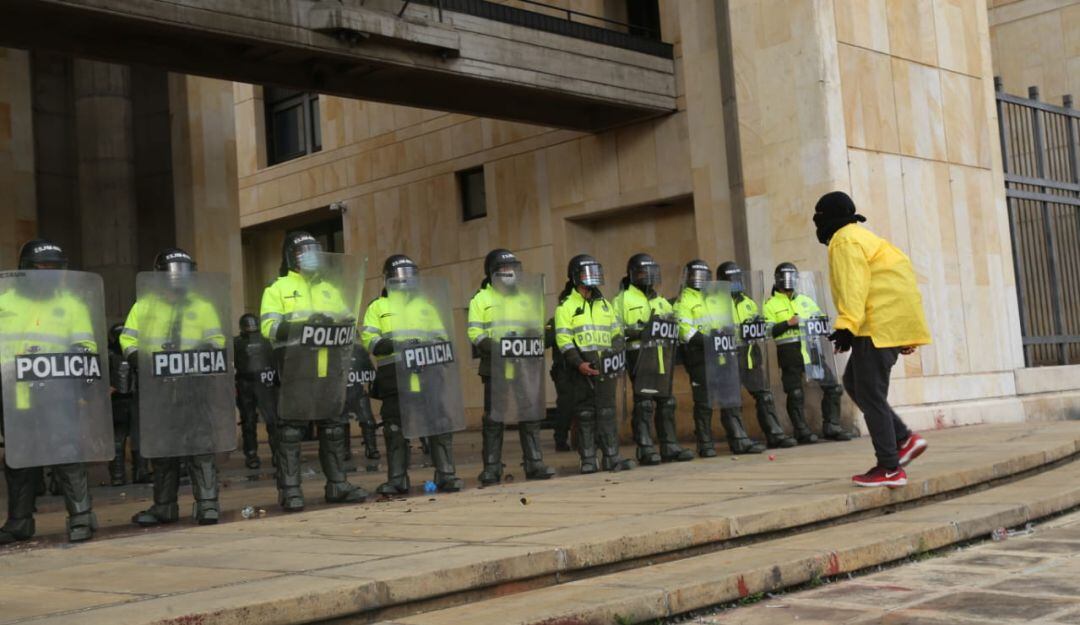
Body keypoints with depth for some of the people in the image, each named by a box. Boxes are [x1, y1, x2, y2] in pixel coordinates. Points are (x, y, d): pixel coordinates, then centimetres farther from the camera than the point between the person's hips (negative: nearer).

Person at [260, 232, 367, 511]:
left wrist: (335, 322, -7)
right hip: (296, 370, -5)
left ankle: (337, 485, 15)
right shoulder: (278, 289, 6)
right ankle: (289, 489, -1)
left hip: (331, 369, 5)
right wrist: (306, 321, -18)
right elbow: (270, 327, -7)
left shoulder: (331, 289, 21)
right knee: (291, 430, -5)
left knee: (333, 428, 8)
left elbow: (350, 320, 17)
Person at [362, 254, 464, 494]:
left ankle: (445, 474, 1)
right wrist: (394, 345, -18)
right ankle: (397, 480, 9)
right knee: (395, 429, 2)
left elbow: (441, 337, 17)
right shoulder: (377, 307, 11)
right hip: (394, 377, -1)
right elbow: (369, 340, -2)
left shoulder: (425, 306, 20)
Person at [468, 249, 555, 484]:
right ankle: (491, 468, 4)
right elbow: (475, 333, -4)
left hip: (525, 366, 4)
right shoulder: (481, 299, 4)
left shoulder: (527, 297, 17)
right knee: (494, 419, 0)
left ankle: (534, 463, 9)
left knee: (530, 416, 3)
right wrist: (493, 347, -21)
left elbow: (538, 328, 18)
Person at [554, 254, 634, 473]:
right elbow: (563, 339, -8)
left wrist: (617, 361, 8)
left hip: (605, 367, 5)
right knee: (585, 414, -1)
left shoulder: (604, 304, 18)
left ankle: (611, 456, 6)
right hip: (582, 368, -4)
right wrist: (578, 363, -18)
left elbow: (616, 333, 20)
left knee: (607, 412, 3)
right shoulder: (566, 306, 0)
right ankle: (588, 460, 5)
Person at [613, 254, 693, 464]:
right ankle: (645, 449, -6)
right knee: (644, 403, -9)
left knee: (666, 401, 9)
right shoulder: (623, 299, 2)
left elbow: (674, 323, 25)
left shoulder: (660, 301, 23)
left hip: (663, 356, 7)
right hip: (641, 354, -7)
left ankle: (670, 446, 15)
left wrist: (670, 319, 4)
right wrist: (634, 330, -19)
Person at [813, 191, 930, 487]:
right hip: (889, 326, 11)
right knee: (854, 383, 16)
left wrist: (847, 325, -28)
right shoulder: (860, 238, 24)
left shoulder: (846, 242, -8)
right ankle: (904, 439, 11)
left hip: (879, 326, -11)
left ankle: (890, 468, -3)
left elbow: (853, 286, -20)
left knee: (870, 395, -6)